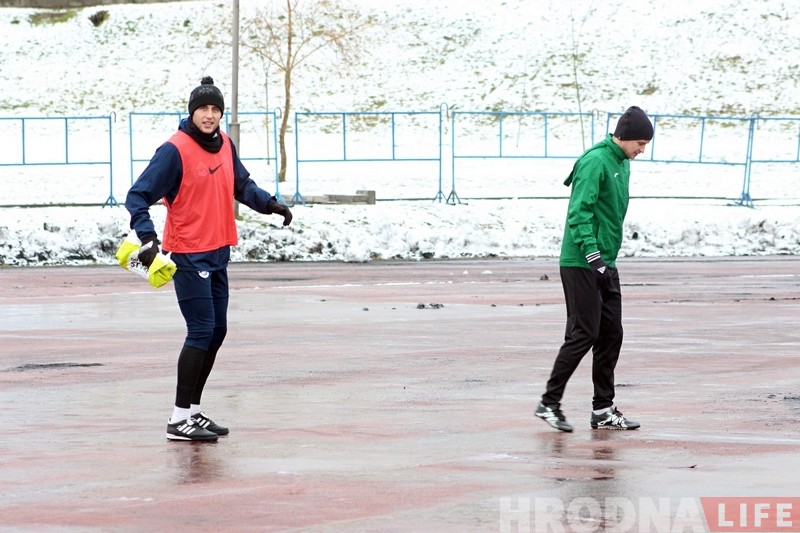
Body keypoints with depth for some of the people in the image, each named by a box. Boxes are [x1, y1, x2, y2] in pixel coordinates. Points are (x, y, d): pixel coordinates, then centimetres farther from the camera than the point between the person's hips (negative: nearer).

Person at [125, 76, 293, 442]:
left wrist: (269, 204, -3)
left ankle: (193, 409, 23)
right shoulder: (175, 150, -15)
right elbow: (138, 196, -16)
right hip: (188, 254, -8)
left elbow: (242, 185, 15)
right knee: (201, 331, -10)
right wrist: (147, 236, -29)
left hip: (218, 252, 8)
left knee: (217, 331, 12)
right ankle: (180, 419, -5)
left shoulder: (224, 145, 6)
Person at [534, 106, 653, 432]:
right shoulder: (596, 161, -16)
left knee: (611, 334, 8)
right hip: (581, 263, -9)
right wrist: (592, 254, -27)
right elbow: (580, 212, -22)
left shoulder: (622, 163, 14)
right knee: (583, 334, -8)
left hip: (606, 263, 9)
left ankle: (603, 410, 14)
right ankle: (549, 403, 1)